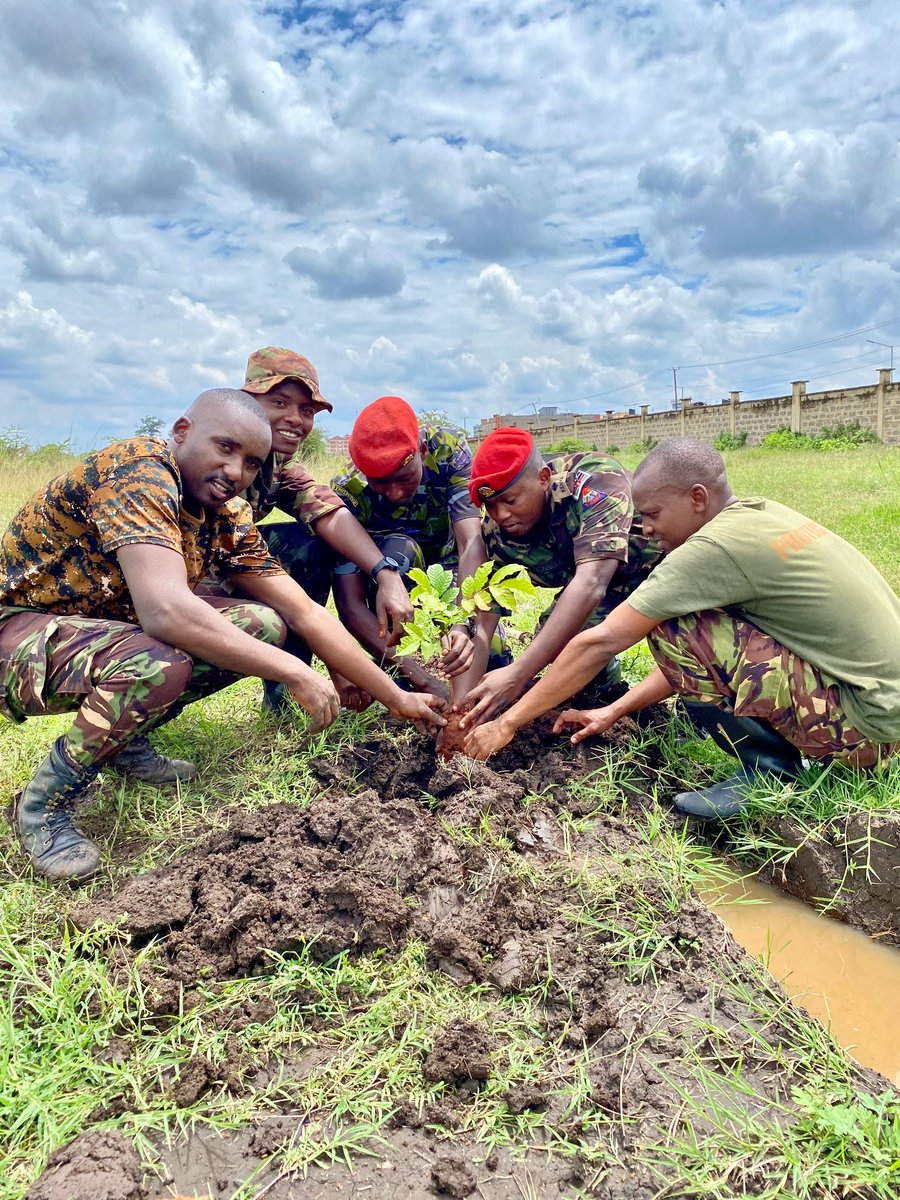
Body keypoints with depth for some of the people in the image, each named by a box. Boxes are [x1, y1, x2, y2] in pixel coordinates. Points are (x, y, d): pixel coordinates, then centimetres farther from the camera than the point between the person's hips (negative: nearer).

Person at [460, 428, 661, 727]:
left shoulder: (595, 480, -36)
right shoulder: (496, 528, -20)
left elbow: (591, 584, -46)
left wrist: (518, 674, -53)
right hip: (613, 591, 4)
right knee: (556, 641, -23)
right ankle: (606, 684, 10)